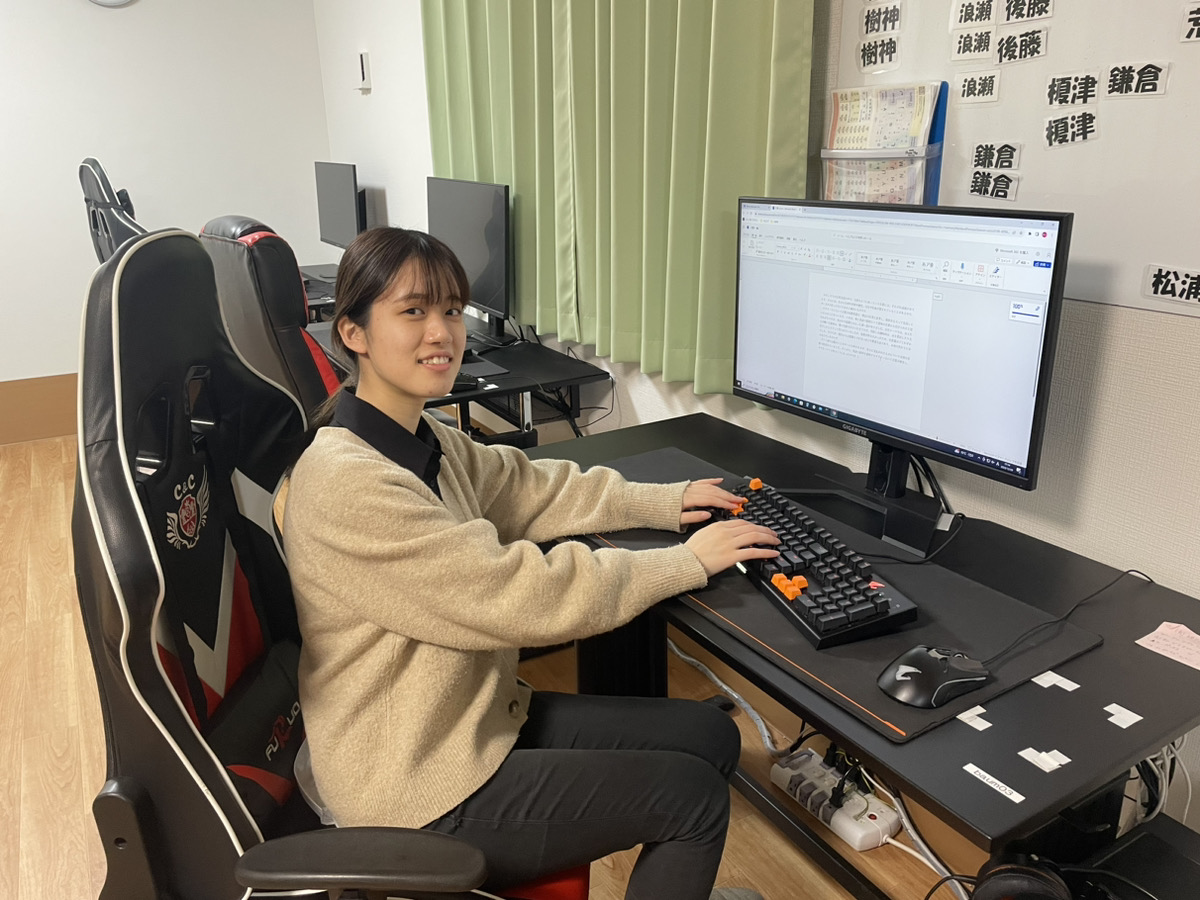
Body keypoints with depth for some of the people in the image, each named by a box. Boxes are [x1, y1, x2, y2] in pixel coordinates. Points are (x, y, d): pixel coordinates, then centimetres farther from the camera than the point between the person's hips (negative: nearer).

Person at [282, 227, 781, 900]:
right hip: (424, 793, -8)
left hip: (483, 715, 8)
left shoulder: (423, 440, 2)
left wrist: (665, 502, 6)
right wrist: (687, 562, -15)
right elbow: (529, 597, -26)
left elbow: (531, 488, 13)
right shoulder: (349, 485, -27)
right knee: (694, 794, -4)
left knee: (711, 735, 7)